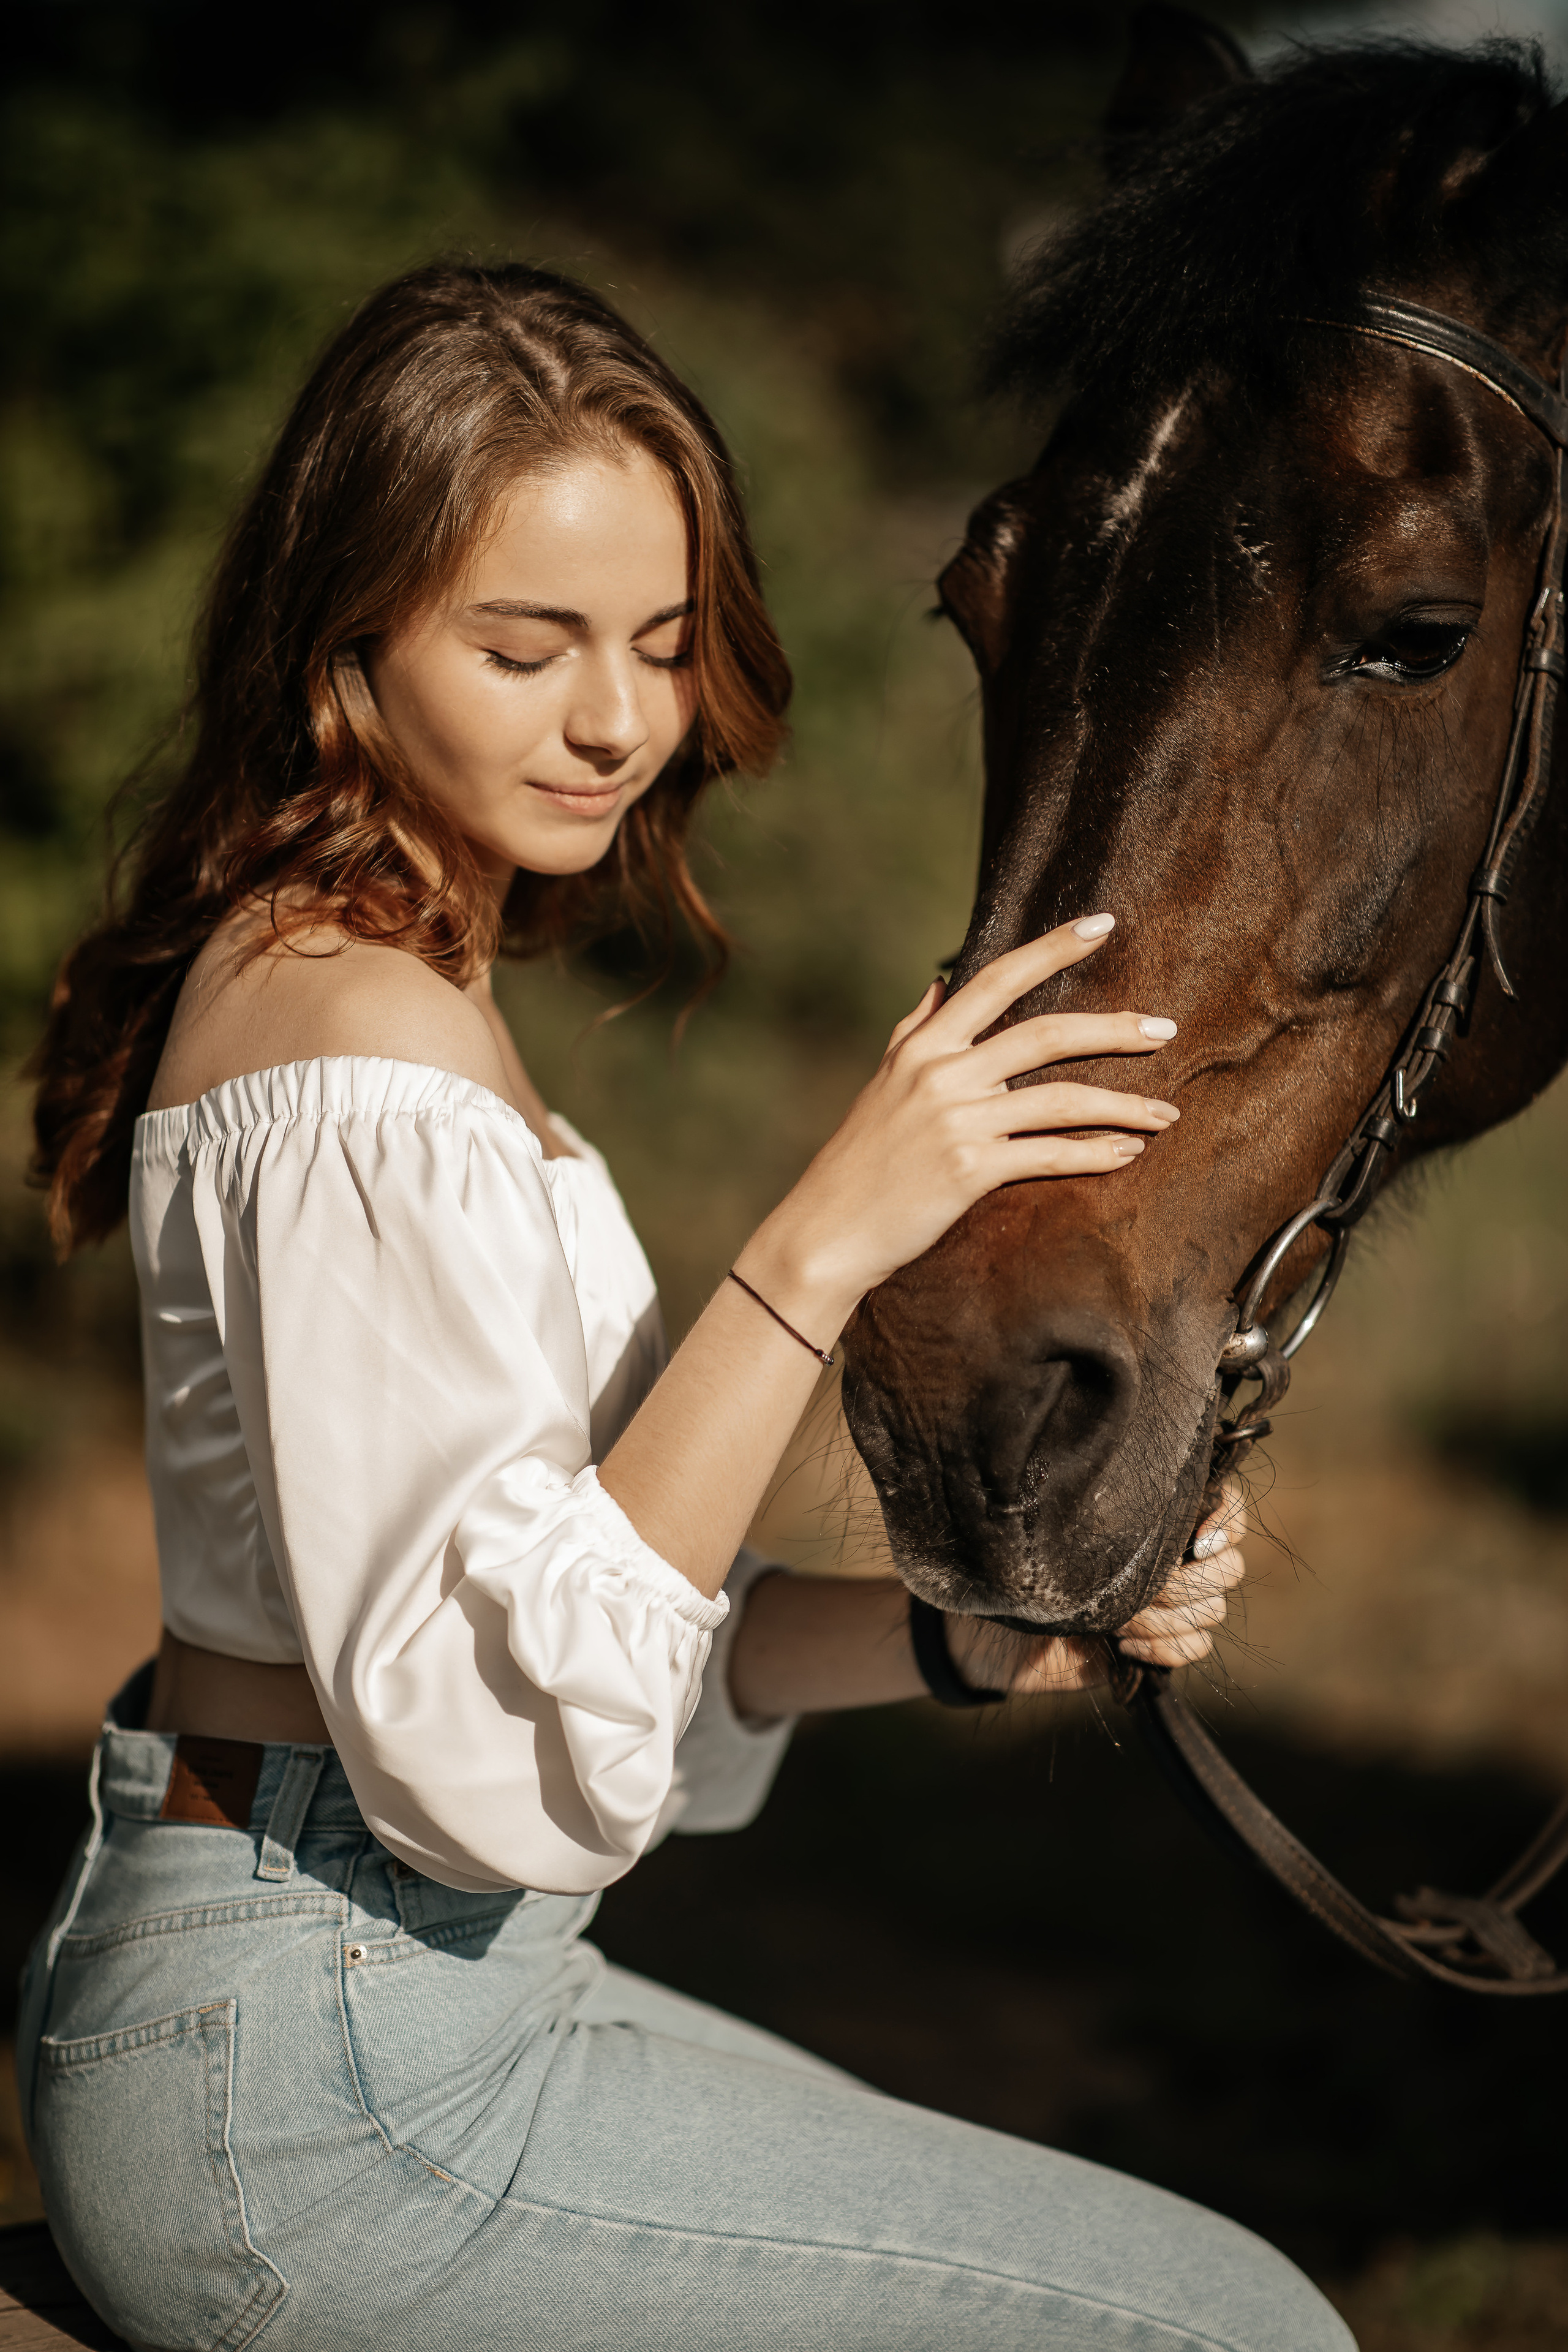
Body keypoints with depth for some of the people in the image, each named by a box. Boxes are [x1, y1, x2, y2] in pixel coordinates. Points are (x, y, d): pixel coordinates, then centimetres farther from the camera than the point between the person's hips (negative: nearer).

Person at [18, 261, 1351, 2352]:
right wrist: (825, 1243, -30)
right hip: (314, 2094, -10)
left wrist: (966, 1635, -4)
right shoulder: (373, 1059, -19)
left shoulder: (369, 985, 12)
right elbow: (482, 1733, -26)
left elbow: (608, 1623, 11)